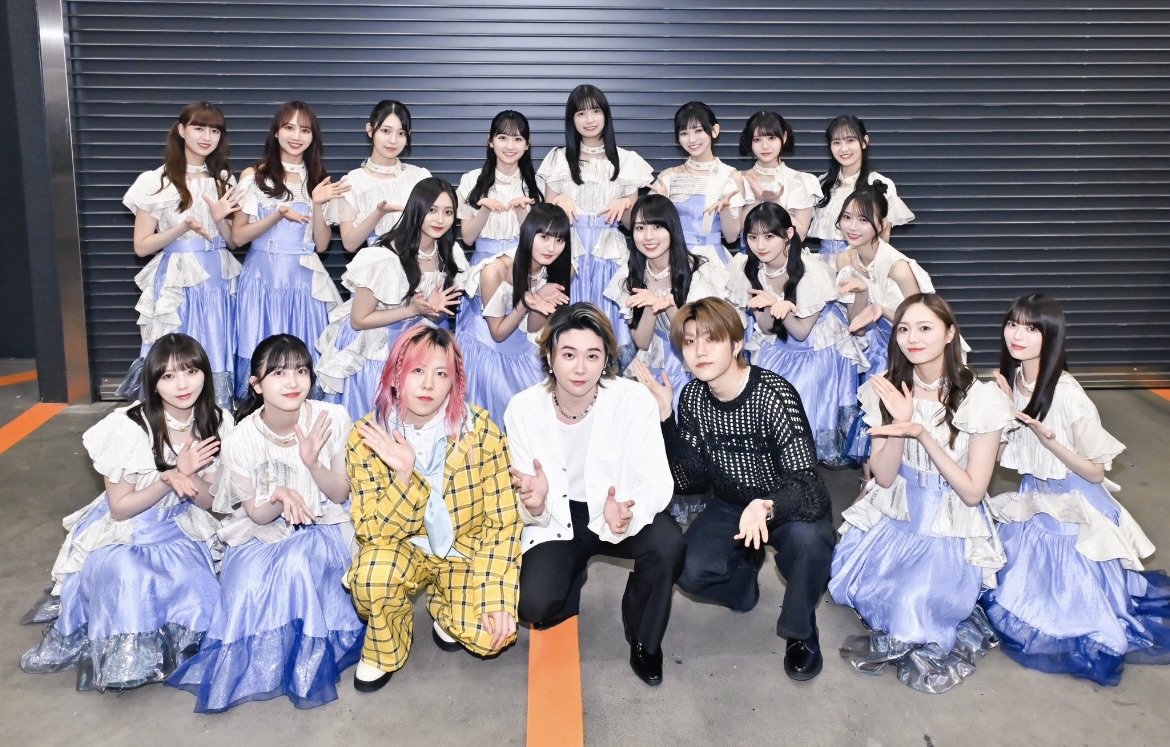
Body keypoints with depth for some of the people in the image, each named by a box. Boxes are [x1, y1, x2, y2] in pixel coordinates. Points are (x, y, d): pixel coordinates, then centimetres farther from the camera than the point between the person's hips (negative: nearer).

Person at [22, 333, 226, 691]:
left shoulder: (215, 424, -9)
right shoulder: (130, 428, -21)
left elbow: (206, 500, -2)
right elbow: (119, 507, -12)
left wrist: (188, 475, -24)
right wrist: (171, 479, -27)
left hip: (180, 530, 3)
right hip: (123, 530, -3)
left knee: (196, 592, -22)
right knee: (128, 578, -32)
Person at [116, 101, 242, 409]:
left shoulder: (224, 180, 9)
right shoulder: (157, 182, -3)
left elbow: (233, 242, 11)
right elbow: (141, 246, -3)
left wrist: (220, 220, -10)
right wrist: (183, 227, -17)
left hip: (218, 283, 4)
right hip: (177, 284, -3)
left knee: (217, 363, 6)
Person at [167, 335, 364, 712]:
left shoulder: (332, 419, -15)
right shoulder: (240, 442, -15)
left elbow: (341, 494, -7)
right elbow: (257, 515, -6)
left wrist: (313, 463, -29)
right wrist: (279, 498, -31)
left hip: (322, 529, -1)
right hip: (264, 535, 1)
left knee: (299, 563, -31)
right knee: (249, 587, -26)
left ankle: (309, 661, -8)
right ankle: (256, 667, 3)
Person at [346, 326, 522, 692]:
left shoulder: (481, 430, -17)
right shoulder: (366, 439, -15)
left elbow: (502, 521, -13)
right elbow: (372, 532, -18)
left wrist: (497, 599, -20)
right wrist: (405, 476, -35)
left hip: (466, 550, 1)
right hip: (403, 550, 0)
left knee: (491, 634, -23)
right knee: (371, 576, -34)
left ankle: (442, 603, 14)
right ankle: (384, 652, 1)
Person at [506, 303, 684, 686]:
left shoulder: (634, 400, -19)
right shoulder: (523, 409, -13)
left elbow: (657, 481, -20)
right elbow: (525, 503, -8)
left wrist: (628, 511, -43)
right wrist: (534, 503, -34)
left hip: (621, 511, 0)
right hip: (557, 519, 1)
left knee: (668, 543, -31)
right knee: (533, 604, -23)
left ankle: (644, 640, -1)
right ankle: (569, 580, 18)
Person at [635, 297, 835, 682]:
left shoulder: (774, 394, -25)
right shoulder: (692, 398, -9)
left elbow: (804, 483, -33)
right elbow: (690, 481, -8)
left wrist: (766, 506, -55)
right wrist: (664, 416, -19)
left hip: (790, 507, -4)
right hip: (730, 506, 4)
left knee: (807, 536, -37)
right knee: (690, 571, -22)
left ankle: (800, 632, -6)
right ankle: (745, 562, 15)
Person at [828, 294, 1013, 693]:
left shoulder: (980, 398, -14)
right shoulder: (888, 390, -3)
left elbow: (973, 492, -13)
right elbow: (884, 477, -4)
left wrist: (922, 433, -24)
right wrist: (900, 423, -22)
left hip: (951, 526, -4)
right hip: (892, 513, 4)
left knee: (914, 600, -26)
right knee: (848, 581, -16)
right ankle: (908, 630, 9)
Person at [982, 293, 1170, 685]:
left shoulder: (1067, 394, -23)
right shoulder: (1011, 382, -3)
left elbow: (1095, 472, -15)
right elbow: (1004, 454, 3)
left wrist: (1049, 440, -30)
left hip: (1073, 511, -6)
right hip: (1031, 503, 6)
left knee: (1069, 605, 1)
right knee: (1021, 593, 13)